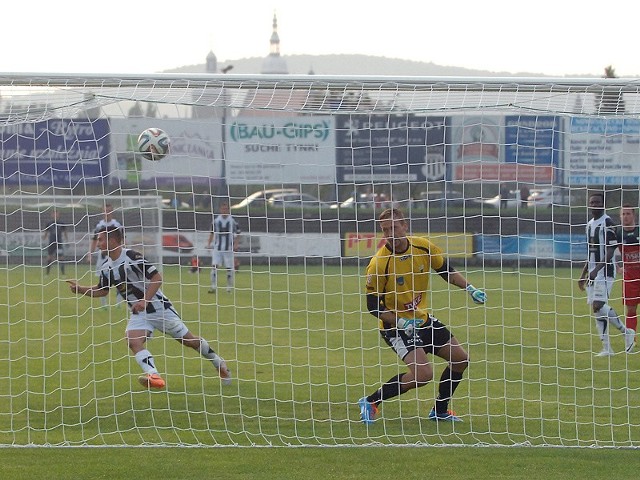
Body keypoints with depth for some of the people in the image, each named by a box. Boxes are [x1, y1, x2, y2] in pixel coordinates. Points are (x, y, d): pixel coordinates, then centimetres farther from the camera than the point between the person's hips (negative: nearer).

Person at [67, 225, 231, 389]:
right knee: (133, 341, -24)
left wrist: (145, 300, -32)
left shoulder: (131, 256, -21)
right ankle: (153, 375, -38)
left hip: (158, 306, -6)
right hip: (139, 313, 6)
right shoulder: (106, 266, 2)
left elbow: (157, 277, -23)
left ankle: (219, 363, 27)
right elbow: (102, 290, 16)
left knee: (189, 340, 5)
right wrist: (80, 289, 2)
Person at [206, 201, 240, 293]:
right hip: (217, 247, 1)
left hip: (229, 248, -1)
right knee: (214, 266, -12)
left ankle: (229, 287, 13)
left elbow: (237, 233, 5)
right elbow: (212, 233, 13)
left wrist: (235, 244, -6)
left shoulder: (232, 220, 0)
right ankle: (213, 287, -10)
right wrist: (209, 243, 5)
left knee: (229, 268, 0)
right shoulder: (216, 219, 4)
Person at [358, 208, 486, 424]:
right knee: (423, 373, -24)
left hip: (422, 318, 7)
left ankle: (440, 410, 27)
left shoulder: (424, 247, -9)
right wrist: (400, 322, -27)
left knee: (460, 359, 10)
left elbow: (446, 271, 11)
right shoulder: (378, 264, -24)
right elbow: (373, 306, -16)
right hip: (396, 324, -7)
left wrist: (469, 288, -1)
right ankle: (371, 402, -11)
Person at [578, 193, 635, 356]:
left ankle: (626, 332, -1)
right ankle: (606, 348, 7)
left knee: (598, 306, -18)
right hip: (593, 273, 8)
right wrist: (583, 274, 22)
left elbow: (610, 252, -16)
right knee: (596, 308, 4)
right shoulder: (590, 224, 16)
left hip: (605, 271, -8)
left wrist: (597, 269, -24)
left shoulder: (607, 223, -10)